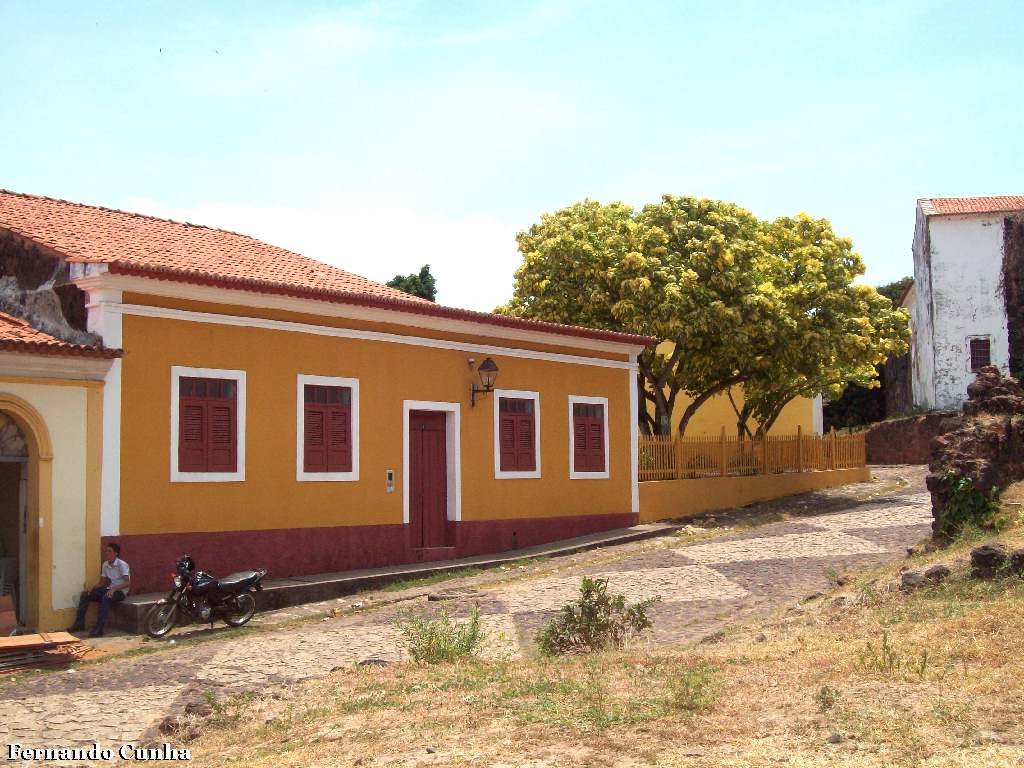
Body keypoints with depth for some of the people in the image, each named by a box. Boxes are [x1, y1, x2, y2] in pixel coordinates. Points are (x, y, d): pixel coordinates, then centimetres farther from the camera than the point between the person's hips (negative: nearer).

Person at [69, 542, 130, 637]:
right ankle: (79, 624, 0)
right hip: (110, 589, 8)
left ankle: (98, 629, -39)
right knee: (85, 595, -5)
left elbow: (128, 583, -25)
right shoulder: (105, 565, 7)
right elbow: (102, 582, 14)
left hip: (120, 591, -8)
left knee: (105, 598, -38)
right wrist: (92, 589, -6)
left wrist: (114, 589, -38)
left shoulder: (122, 565, -15)